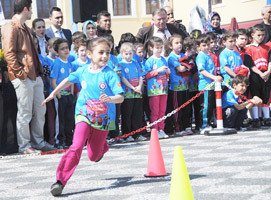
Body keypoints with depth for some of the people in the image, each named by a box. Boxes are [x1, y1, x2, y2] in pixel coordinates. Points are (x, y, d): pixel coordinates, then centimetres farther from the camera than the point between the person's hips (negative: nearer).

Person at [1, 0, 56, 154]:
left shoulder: (26, 29, 21)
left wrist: (39, 70, 16)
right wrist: (20, 73, -19)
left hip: (35, 76, 9)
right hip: (23, 78, -9)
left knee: (40, 111, 11)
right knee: (25, 113, -3)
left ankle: (38, 142, 21)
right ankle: (24, 146, 5)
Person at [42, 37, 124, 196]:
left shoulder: (110, 74, -13)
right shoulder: (83, 72, -2)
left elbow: (121, 97, -18)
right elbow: (69, 80, 19)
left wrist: (109, 99, -38)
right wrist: (53, 94, 24)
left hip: (103, 119, -1)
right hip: (84, 116, 1)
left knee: (93, 156, 12)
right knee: (76, 147, -22)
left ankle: (103, 146, 49)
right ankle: (61, 180, -18)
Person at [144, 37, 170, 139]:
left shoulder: (163, 59, 14)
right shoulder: (150, 61, -3)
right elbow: (147, 75, -9)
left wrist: (167, 72, 1)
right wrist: (158, 70, -15)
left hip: (163, 89, 6)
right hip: (154, 89, -5)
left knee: (162, 111, 8)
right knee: (155, 111, -4)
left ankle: (161, 129, 14)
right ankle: (155, 130, 0)